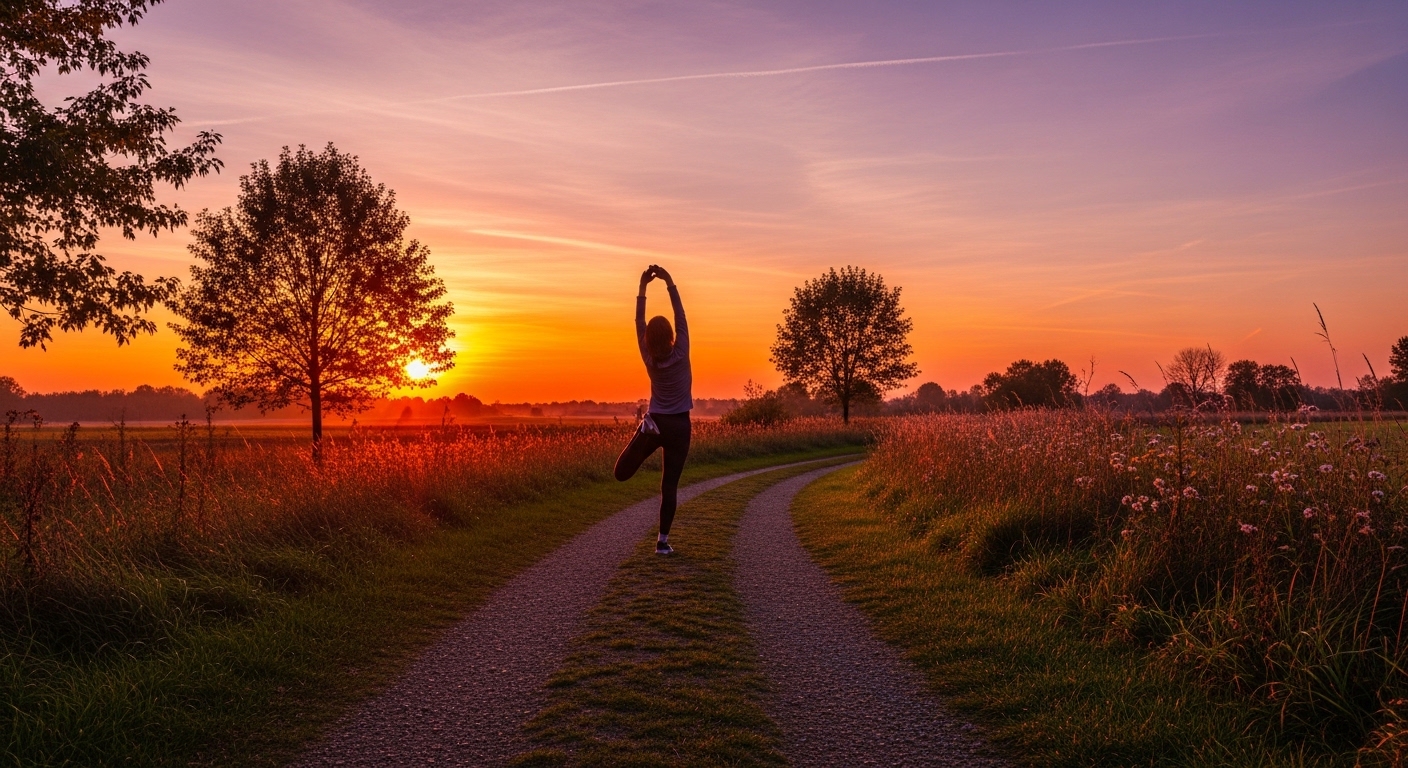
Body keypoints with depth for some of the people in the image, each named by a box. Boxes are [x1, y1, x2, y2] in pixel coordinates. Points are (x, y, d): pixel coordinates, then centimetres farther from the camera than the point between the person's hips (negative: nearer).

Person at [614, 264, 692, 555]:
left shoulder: (649, 358, -5)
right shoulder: (680, 355, -12)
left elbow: (639, 323, -1)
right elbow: (681, 319, -9)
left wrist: (642, 287, -3)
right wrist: (670, 284, -9)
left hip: (654, 421, 1)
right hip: (679, 426, -1)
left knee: (622, 473, 7)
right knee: (669, 485, 0)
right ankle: (662, 541, -2)